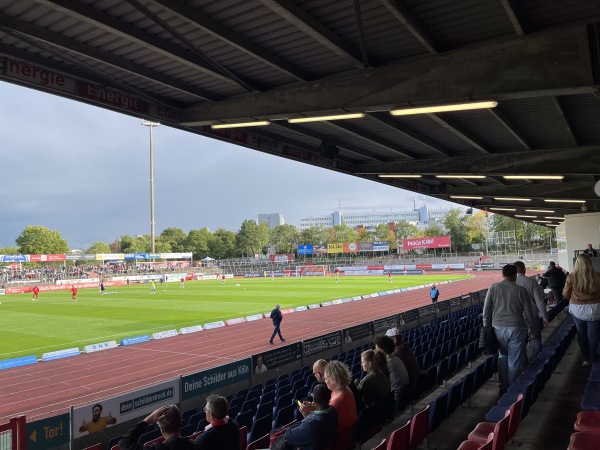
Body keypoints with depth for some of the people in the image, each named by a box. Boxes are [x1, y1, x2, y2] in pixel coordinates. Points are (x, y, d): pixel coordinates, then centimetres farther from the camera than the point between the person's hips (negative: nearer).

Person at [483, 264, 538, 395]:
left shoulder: (493, 287, 1)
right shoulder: (521, 290, -2)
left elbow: (486, 311, 1)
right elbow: (529, 314, 2)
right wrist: (534, 330, 16)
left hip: (498, 328, 2)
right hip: (516, 329, -2)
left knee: (503, 357, 19)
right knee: (514, 362, 7)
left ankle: (503, 389, 24)